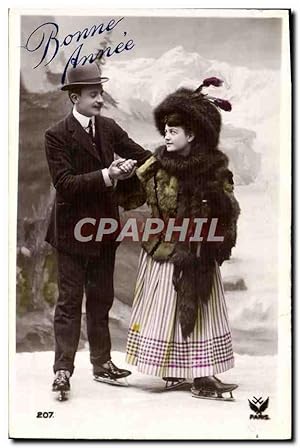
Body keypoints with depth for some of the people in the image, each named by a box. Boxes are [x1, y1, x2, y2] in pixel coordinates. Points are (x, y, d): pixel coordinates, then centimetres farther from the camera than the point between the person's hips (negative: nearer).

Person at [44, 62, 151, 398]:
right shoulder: (57, 135, -12)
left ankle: (102, 364, 28)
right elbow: (65, 183, -22)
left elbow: (142, 156, 1)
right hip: (73, 229, -6)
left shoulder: (109, 128, 5)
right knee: (69, 301, 1)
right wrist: (107, 175, -29)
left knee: (101, 299, 16)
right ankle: (63, 369, 9)